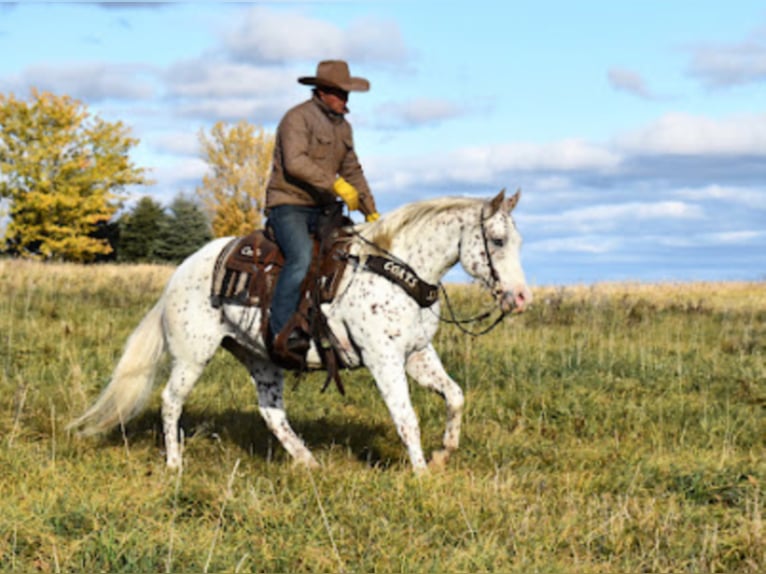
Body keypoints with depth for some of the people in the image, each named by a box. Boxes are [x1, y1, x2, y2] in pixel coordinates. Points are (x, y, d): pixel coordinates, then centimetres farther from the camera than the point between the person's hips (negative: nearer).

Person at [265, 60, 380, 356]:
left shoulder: (343, 126, 18)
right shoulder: (298, 118, -9)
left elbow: (352, 171, 24)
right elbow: (295, 162, -23)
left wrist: (371, 212, 15)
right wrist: (337, 184, -27)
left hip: (323, 209, 8)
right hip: (289, 206, -8)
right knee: (302, 257, -31)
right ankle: (280, 331, -29)